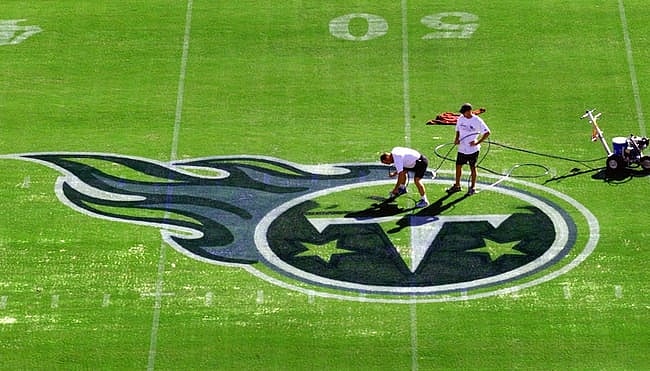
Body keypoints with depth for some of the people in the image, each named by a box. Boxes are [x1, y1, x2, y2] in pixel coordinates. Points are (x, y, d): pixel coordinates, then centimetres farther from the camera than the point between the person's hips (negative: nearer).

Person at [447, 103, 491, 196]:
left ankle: (473, 187, 20)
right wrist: (456, 139, -4)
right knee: (458, 166, 10)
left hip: (473, 149, -5)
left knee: (472, 168, 7)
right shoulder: (461, 118, 0)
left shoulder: (477, 121, -15)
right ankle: (457, 186, 24)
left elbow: (487, 133, -11)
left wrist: (477, 142, -18)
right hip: (462, 148, 5)